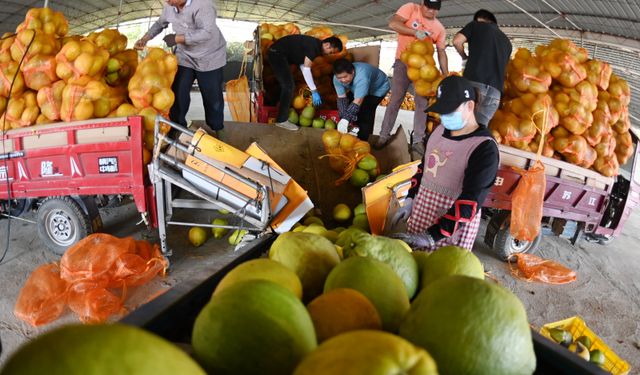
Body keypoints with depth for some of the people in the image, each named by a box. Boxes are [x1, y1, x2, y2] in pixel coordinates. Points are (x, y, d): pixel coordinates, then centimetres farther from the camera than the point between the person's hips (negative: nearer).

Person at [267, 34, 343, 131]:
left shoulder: (315, 45, 9)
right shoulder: (314, 46, -20)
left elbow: (303, 65, 8)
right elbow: (306, 69, -23)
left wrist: (313, 89, 4)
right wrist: (314, 91, -21)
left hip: (277, 54, 11)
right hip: (278, 54, -11)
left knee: (286, 85, 19)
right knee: (288, 86, -10)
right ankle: (282, 120, -4)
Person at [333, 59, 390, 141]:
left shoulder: (362, 77, -44)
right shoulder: (337, 78, -24)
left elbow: (358, 101, -47)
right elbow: (342, 98, -24)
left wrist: (346, 119, -53)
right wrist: (343, 118, -34)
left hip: (378, 88, -6)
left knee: (366, 110, -22)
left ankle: (362, 140, -11)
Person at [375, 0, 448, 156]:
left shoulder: (439, 28, 2)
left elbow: (441, 52, 5)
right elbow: (393, 23, -19)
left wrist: (446, 76, -4)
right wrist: (415, 32, -28)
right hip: (404, 62, -3)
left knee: (422, 103, 0)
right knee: (395, 100, -4)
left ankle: (417, 142, 5)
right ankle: (384, 136, 5)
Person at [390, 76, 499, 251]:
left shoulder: (485, 148, -18)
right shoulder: (439, 131, 5)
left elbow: (470, 203, -23)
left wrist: (431, 236, -28)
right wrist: (410, 200, 8)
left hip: (453, 225, -6)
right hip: (420, 216, 7)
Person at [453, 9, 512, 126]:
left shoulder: (476, 25, 17)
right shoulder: (506, 41, 31)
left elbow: (457, 41, 4)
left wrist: (465, 58, 19)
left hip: (474, 81, -4)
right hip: (495, 88, 4)